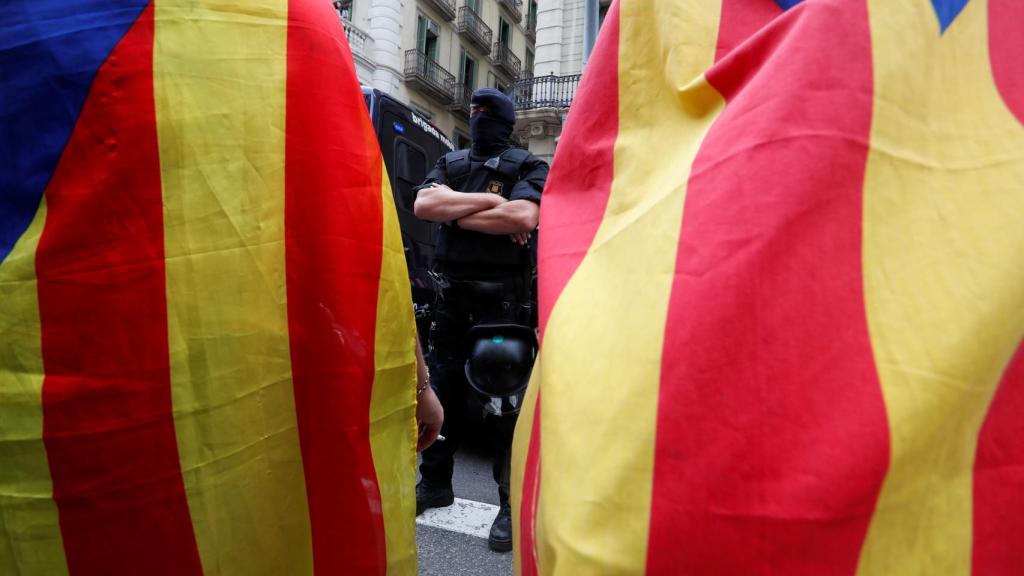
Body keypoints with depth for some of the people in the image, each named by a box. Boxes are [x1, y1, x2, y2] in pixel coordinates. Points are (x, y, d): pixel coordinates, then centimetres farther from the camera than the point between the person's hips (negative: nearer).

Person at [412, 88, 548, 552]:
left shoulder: (528, 168, 0)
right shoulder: (449, 165, 14)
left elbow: (523, 217, -20)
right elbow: (423, 205, -5)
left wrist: (454, 211, -10)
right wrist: (490, 202, -11)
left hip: (503, 303, -5)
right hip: (450, 299, 5)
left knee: (505, 404, 1)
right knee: (441, 395, 14)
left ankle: (512, 504, 12)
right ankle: (434, 484, 30)